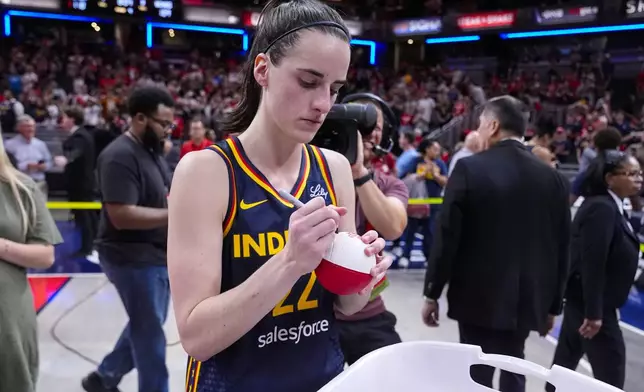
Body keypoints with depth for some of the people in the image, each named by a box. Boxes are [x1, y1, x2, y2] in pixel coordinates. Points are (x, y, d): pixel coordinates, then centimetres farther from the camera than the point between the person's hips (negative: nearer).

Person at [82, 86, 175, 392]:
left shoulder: (151, 151, 10)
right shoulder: (120, 156, -21)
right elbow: (122, 215, -28)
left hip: (156, 255, 10)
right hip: (133, 258, -10)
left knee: (145, 325, 23)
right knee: (150, 332, 3)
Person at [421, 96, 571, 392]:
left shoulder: (470, 168, -11)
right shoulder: (553, 178, 1)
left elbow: (447, 236, -12)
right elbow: (561, 248, 5)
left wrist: (432, 293, -3)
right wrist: (552, 304, 15)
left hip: (479, 296, -4)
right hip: (528, 298, 4)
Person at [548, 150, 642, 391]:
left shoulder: (610, 206, 10)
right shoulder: (601, 208, -21)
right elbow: (592, 263, -26)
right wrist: (594, 312, -25)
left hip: (584, 299, 9)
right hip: (591, 302, -9)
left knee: (566, 358, 19)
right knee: (611, 372, -1)